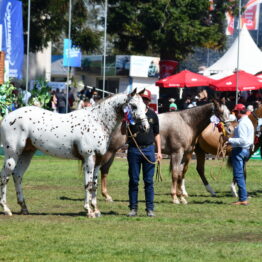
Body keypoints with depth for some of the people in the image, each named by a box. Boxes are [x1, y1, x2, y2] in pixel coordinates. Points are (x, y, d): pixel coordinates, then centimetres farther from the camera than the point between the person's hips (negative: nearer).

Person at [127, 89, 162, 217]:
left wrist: (159, 151, 8)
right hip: (134, 149, -2)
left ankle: (150, 208, 7)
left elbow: (156, 134, 14)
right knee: (133, 180, 4)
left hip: (148, 149, 2)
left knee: (149, 181, 3)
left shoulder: (152, 115, 9)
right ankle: (133, 208, 10)